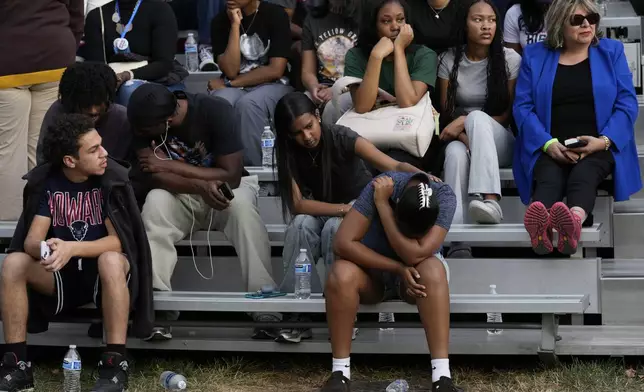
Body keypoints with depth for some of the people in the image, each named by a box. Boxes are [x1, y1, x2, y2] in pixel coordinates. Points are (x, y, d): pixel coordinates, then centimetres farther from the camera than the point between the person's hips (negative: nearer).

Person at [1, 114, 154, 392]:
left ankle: (115, 366, -32)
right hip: (62, 274, 3)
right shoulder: (45, 181, -5)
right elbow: (31, 240, -12)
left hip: (103, 273, -3)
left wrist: (71, 248, -36)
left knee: (111, 261, -38)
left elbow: (117, 241, -19)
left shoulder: (112, 178, -13)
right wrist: (46, 249, -37)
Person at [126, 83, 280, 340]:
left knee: (241, 204, -36)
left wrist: (170, 166, -25)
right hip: (181, 195, 2)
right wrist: (201, 186, -37)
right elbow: (154, 176, -20)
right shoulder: (143, 122, -15)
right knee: (155, 202, -31)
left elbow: (231, 176, -25)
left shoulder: (215, 111, -24)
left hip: (225, 185, -2)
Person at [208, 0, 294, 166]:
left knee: (247, 104, -36)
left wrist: (229, 83, -11)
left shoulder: (275, 15, -8)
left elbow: (275, 70, -13)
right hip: (234, 87, 2)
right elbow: (230, 71, -10)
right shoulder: (220, 21, 1)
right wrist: (235, 25, -14)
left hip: (272, 85, -2)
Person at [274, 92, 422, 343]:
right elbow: (298, 204, -24)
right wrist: (344, 209, -38)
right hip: (322, 212, 3)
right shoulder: (288, 151, -16)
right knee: (301, 225, -32)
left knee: (334, 228, -36)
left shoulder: (342, 139, -25)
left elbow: (394, 166, -36)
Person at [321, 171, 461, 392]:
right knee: (342, 274, -34)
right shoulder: (381, 187, -27)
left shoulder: (444, 197, -25)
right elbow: (343, 243, -29)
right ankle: (340, 373, -26)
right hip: (371, 267, 0)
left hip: (415, 270, 0)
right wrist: (398, 268, -31)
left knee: (433, 271, -35)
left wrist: (382, 205, -34)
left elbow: (415, 255, -35)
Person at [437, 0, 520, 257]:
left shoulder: (510, 60, -2)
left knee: (477, 117, -36)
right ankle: (457, 240, -53)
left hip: (499, 142, -1)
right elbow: (446, 113, 2)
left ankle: (489, 200, -55)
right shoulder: (450, 60, 2)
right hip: (460, 138, 1)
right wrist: (466, 136, -19)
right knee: (456, 153, -38)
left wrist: (466, 122, -14)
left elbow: (509, 115, -2)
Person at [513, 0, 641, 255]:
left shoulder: (612, 52, 13)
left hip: (598, 147, 0)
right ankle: (540, 228, -67)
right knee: (548, 177, -34)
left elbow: (627, 104, 6)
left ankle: (574, 222, -68)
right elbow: (523, 106, 3)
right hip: (552, 148, 0)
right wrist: (548, 144, -14)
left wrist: (604, 141, -12)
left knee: (583, 175, -35)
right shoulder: (535, 56, 13)